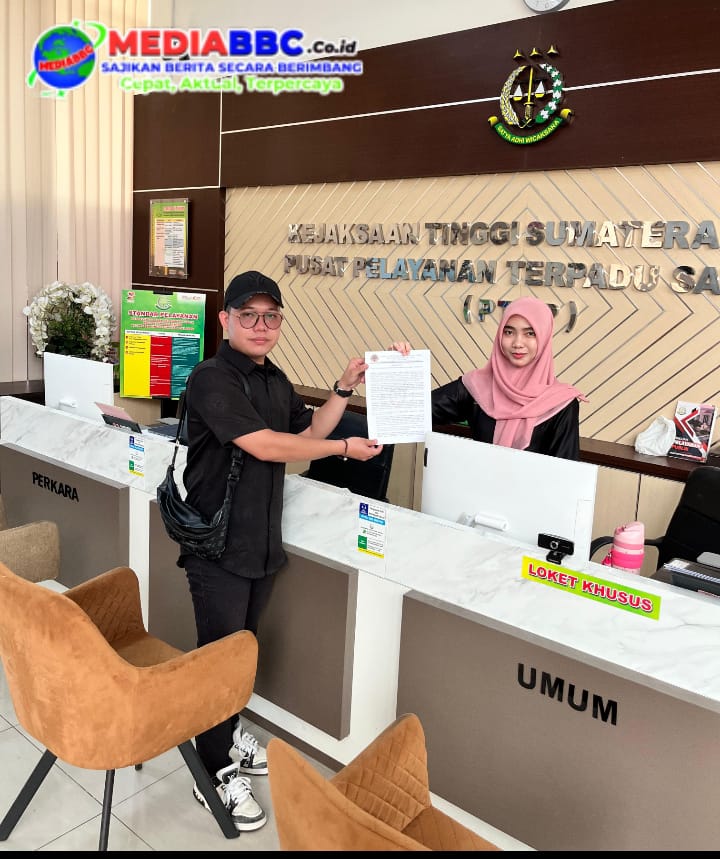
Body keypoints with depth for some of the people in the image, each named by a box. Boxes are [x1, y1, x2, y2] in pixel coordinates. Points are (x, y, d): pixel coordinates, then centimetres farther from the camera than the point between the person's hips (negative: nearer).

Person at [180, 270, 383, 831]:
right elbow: (264, 446, -24)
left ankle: (229, 734, 42)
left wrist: (345, 389, 6)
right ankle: (217, 774, 21)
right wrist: (345, 448, -15)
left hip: (263, 541, 8)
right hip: (219, 543, -7)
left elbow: (307, 433, 18)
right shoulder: (211, 379, -18)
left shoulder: (275, 380, 9)